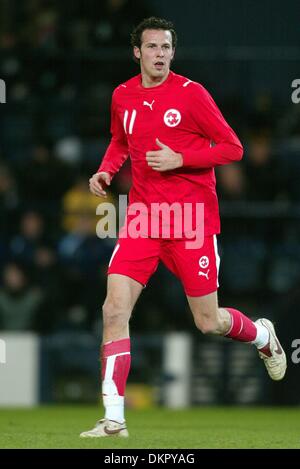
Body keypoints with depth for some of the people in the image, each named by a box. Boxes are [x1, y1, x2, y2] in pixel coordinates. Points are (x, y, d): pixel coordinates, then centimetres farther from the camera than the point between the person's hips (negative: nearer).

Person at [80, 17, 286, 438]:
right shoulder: (123, 96, 7)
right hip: (143, 216, 4)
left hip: (193, 221, -4)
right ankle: (114, 420, -11)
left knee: (208, 322, 3)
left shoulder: (191, 93, -8)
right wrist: (107, 169, 6)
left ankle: (263, 337, 40)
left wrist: (179, 159, -18)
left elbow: (233, 148, -7)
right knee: (115, 310, -13)